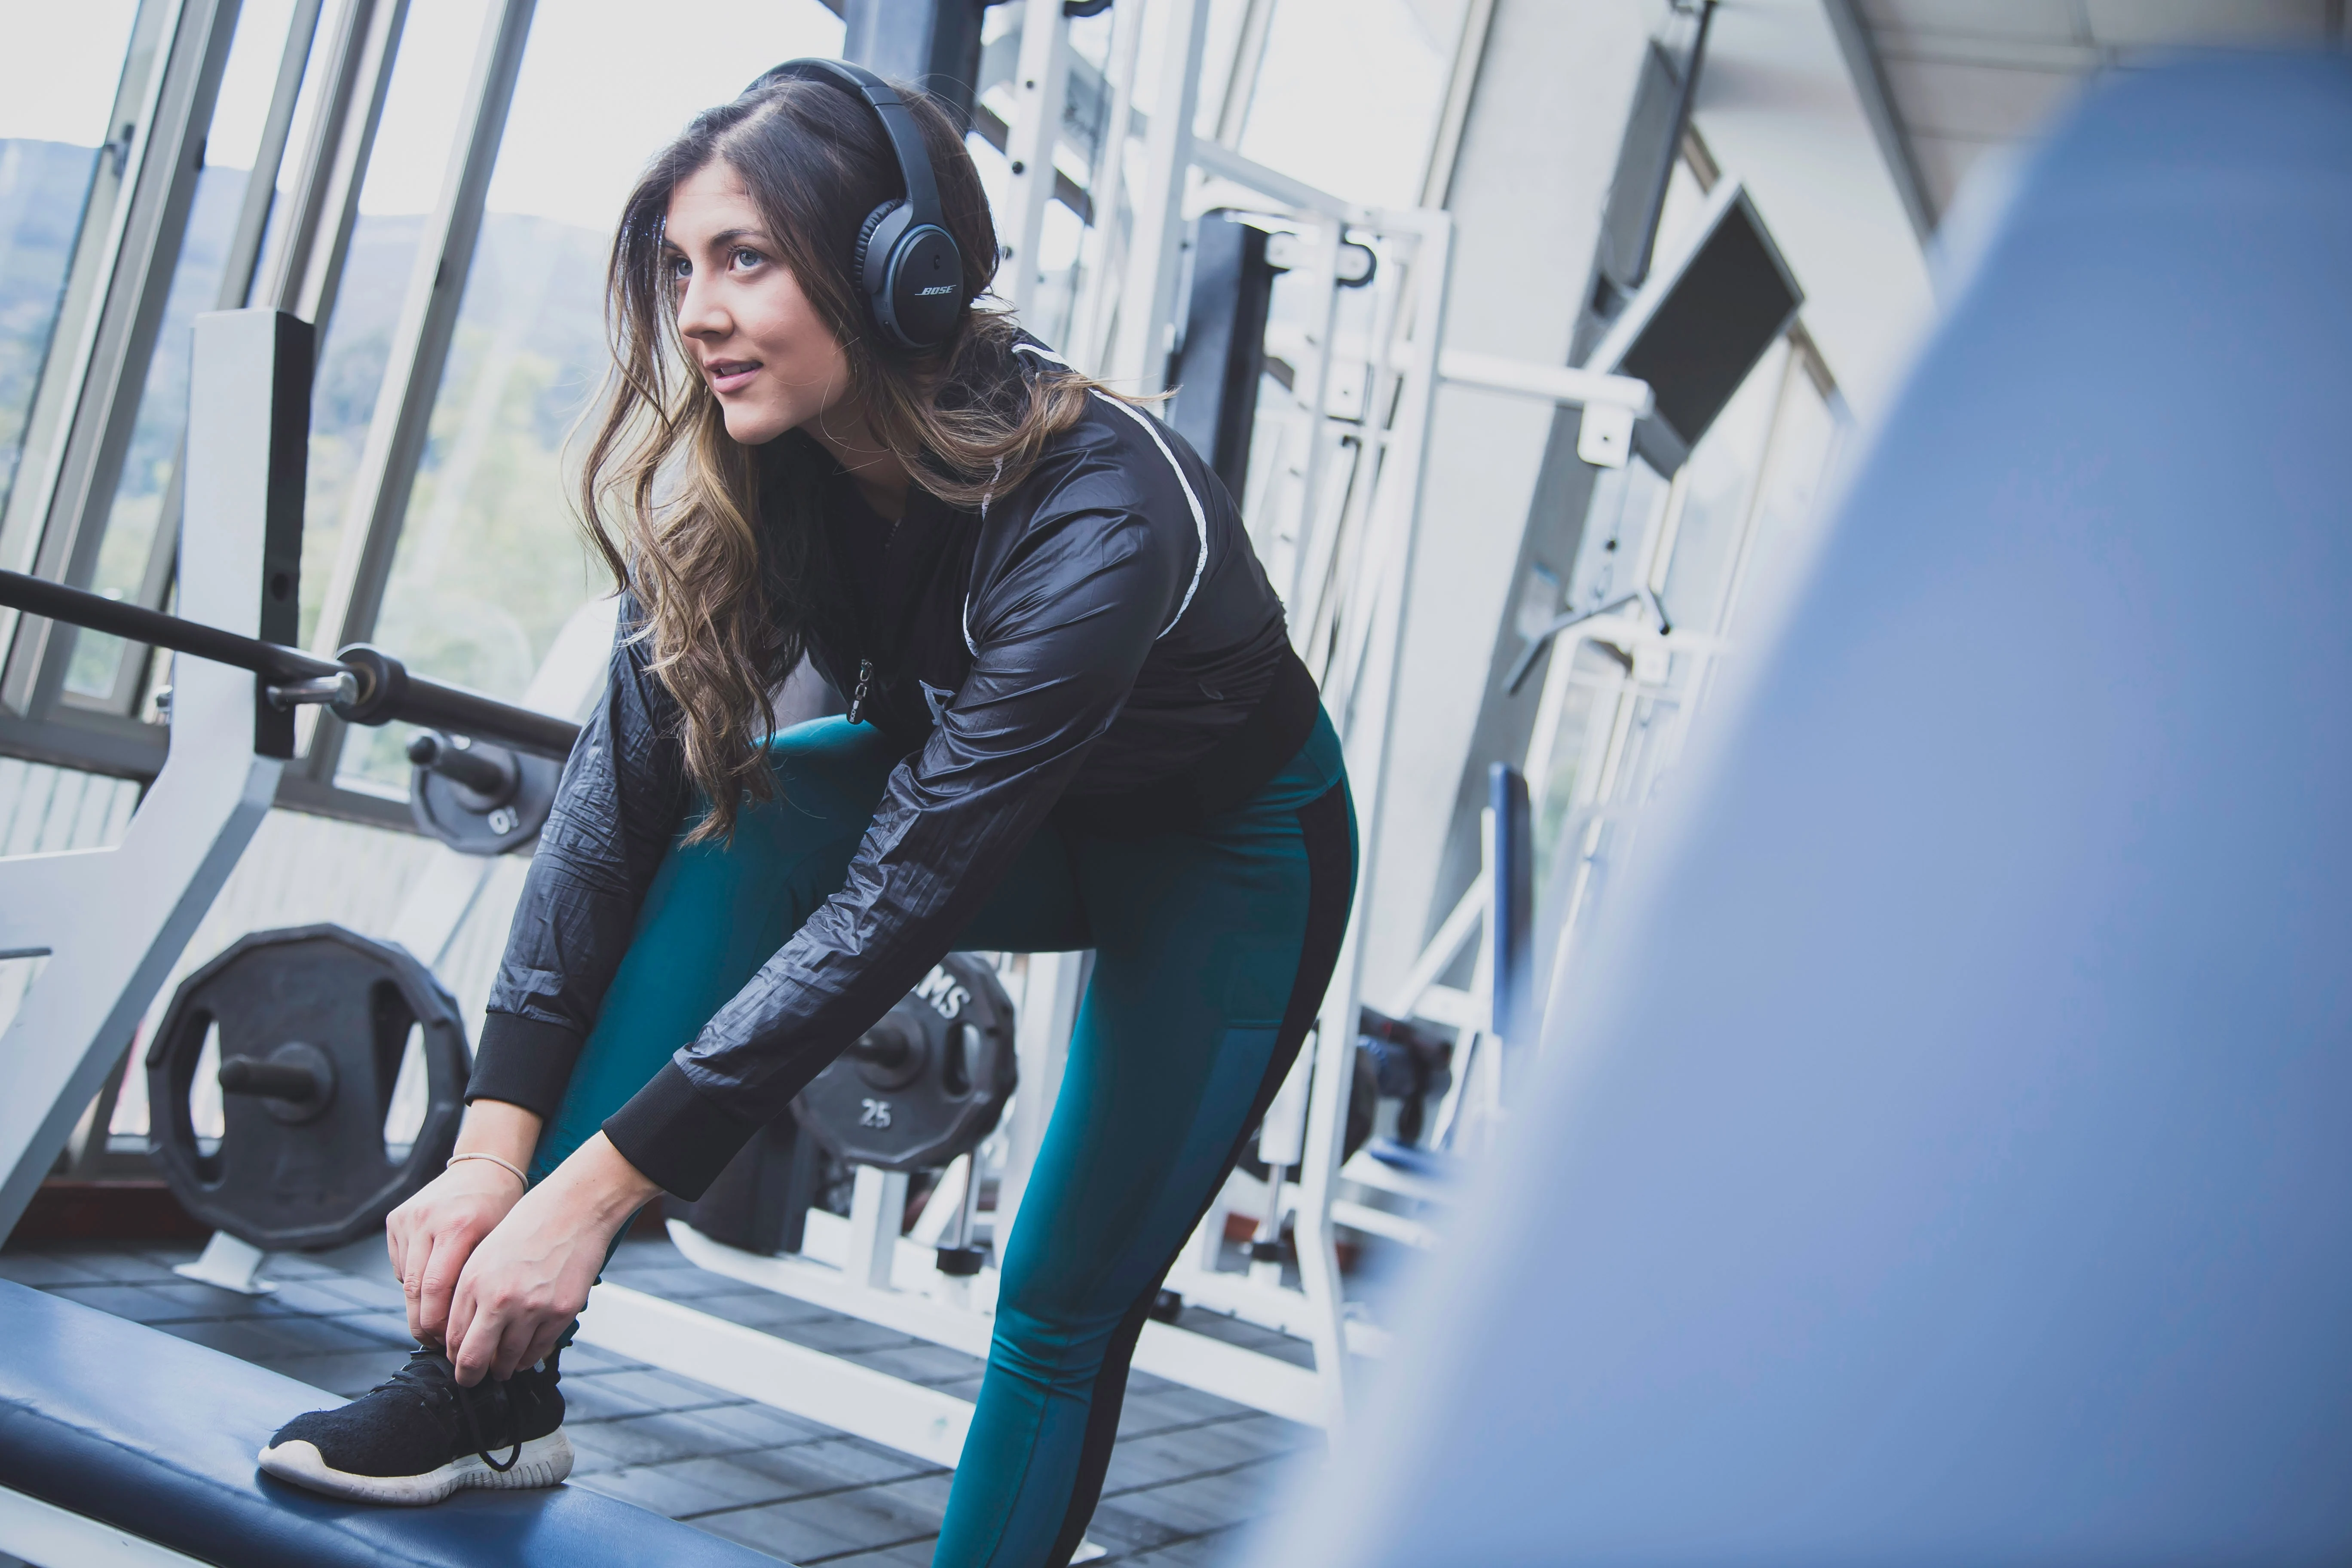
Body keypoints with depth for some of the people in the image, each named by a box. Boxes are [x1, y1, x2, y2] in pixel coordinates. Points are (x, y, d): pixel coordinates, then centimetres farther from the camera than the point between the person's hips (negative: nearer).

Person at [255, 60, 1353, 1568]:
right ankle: (494, 1384, -20)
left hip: (1234, 851, -4)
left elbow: (901, 895, -39)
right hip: (1011, 809, 5)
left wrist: (597, 1186, -39)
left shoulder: (1095, 510, -38)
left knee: (1069, 1303, -4)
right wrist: (495, 1147, -28)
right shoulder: (757, 471, -19)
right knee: (730, 815, -22)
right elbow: (623, 785, -21)